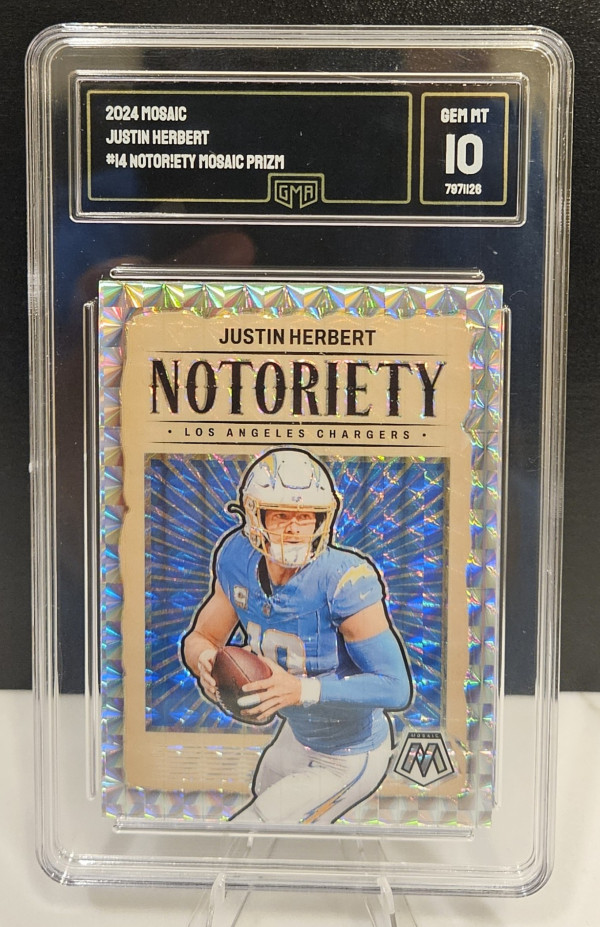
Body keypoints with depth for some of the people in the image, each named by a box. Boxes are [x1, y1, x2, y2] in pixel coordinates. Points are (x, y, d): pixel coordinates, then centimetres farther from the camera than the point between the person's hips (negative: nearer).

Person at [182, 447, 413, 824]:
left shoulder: (344, 582, -34)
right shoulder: (239, 561, -14)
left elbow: (397, 689, -33)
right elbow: (201, 637, -2)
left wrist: (301, 689, -42)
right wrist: (205, 659, -26)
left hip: (347, 761, -7)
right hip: (296, 736, 7)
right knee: (266, 796, 33)